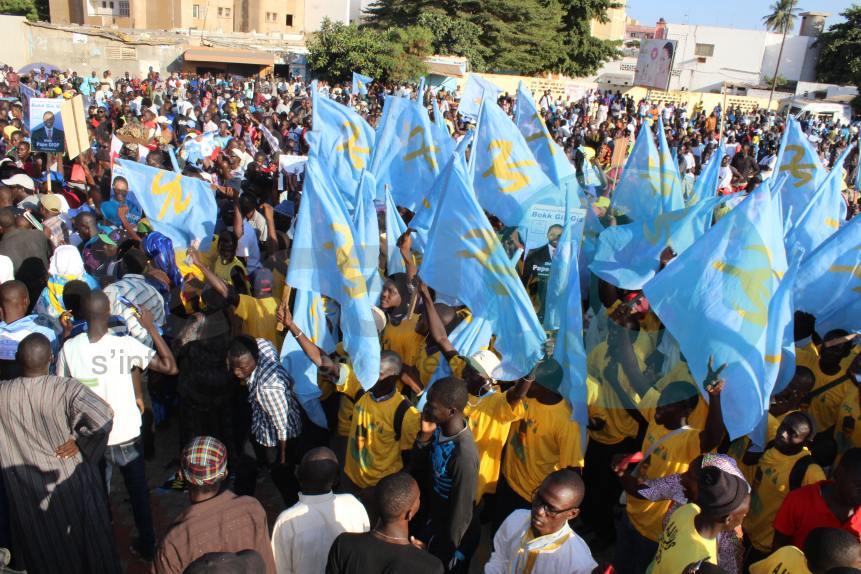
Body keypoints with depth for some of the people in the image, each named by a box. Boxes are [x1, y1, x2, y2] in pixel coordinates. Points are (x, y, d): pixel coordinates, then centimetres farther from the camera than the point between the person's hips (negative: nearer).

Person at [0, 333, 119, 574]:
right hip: (71, 479, -2)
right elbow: (103, 416, -36)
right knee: (83, 536, 21)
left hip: (25, 486, 2)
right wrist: (79, 442, -21)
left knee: (41, 544, 25)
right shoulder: (65, 388, -25)